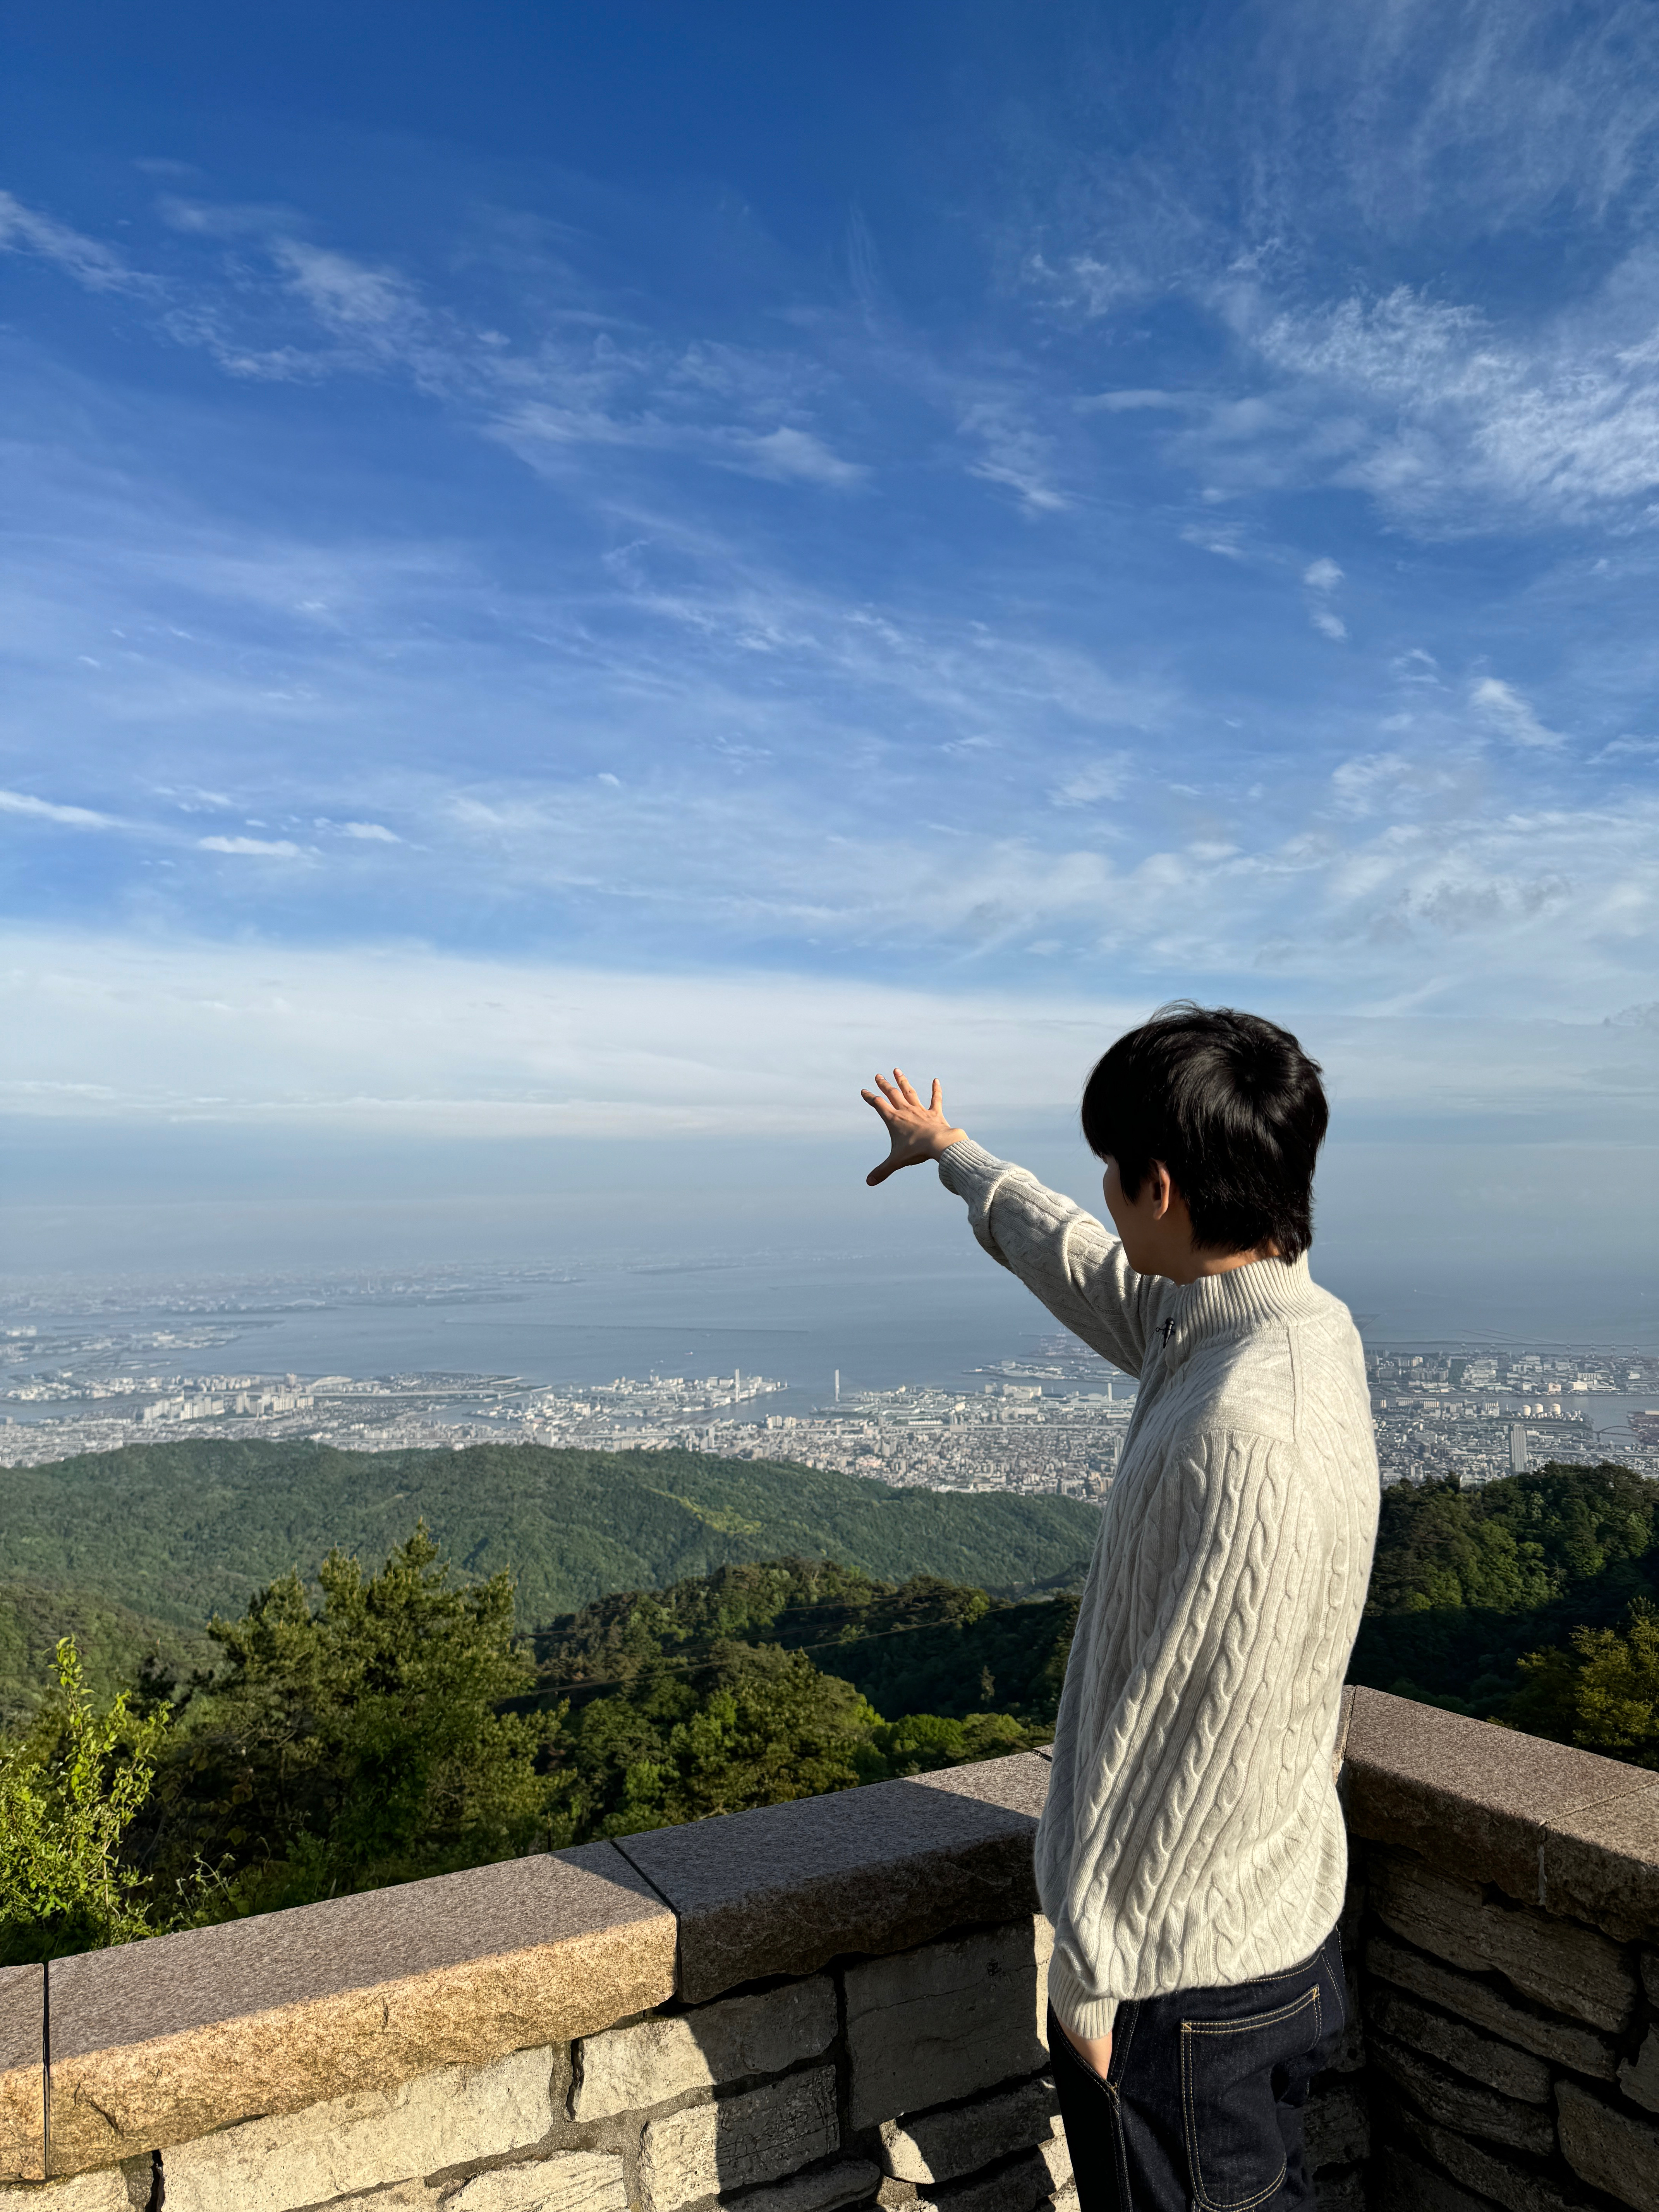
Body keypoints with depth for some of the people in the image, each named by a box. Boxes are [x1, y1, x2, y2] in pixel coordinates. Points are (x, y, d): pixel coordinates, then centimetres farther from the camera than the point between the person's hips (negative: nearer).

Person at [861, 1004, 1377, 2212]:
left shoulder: (1249, 1434, -33)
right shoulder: (1285, 1323, -2)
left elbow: (1192, 1743, -27)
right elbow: (1074, 1257, 15)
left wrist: (1094, 1975, -13)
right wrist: (950, 1153, 30)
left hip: (1190, 1974, -8)